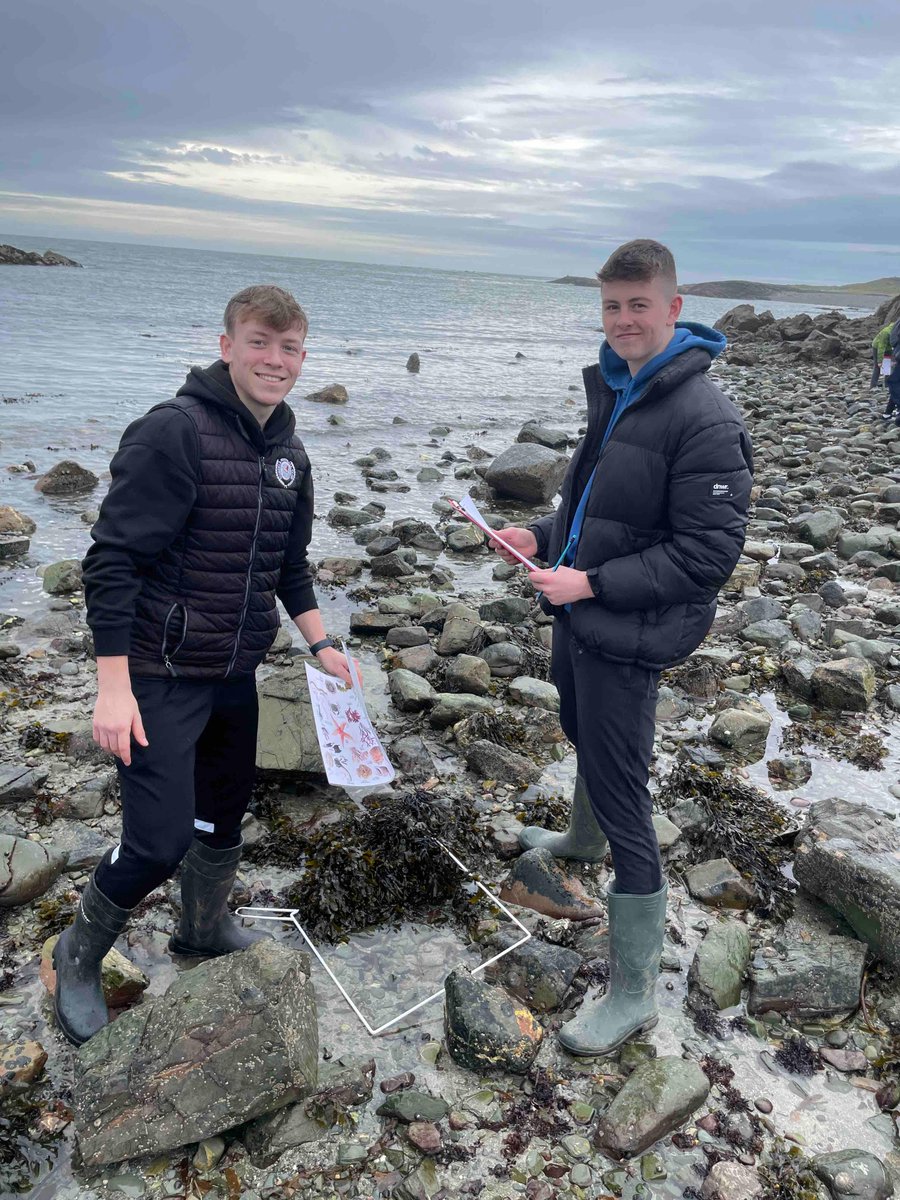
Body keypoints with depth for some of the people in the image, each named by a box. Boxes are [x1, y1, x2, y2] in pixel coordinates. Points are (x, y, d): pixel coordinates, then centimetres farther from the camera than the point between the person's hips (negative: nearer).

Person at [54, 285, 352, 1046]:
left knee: (225, 814, 21)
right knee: (159, 839, -6)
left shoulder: (288, 451, 6)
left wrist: (320, 644, 11)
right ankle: (79, 957, 24)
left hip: (235, 674, 8)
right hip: (161, 676, -7)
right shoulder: (173, 433, -19)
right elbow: (112, 560, -20)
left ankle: (205, 930, 47)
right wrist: (114, 686, -22)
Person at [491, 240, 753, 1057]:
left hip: (631, 638, -9)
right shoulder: (615, 390, 8)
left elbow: (710, 552, -21)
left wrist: (594, 583, -24)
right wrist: (543, 538, 2)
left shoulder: (704, 419, -20)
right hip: (580, 619, 9)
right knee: (584, 738, 30)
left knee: (623, 801, -3)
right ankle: (584, 839, 61)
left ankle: (633, 996, 13)